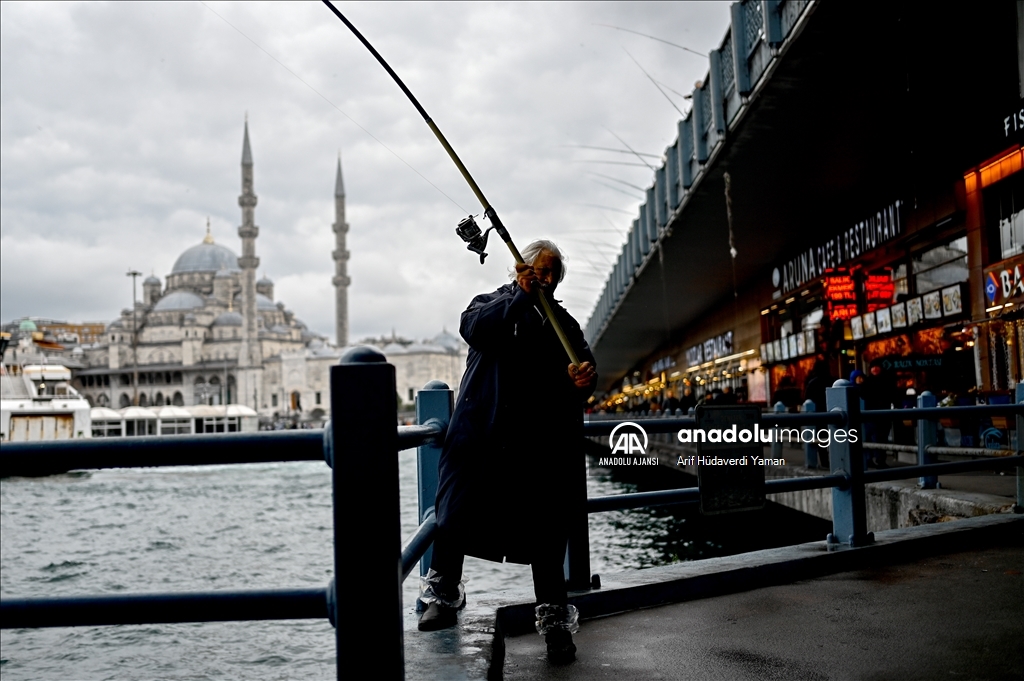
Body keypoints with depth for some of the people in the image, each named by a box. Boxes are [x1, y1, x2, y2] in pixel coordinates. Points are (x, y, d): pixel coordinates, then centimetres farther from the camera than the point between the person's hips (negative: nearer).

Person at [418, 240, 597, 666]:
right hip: (481, 435, -1)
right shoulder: (490, 305, 12)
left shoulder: (562, 322, 19)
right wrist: (521, 297, -19)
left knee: (545, 531, -1)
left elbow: (584, 364, 4)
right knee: (455, 518, 3)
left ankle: (554, 618, 9)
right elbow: (474, 327, -12)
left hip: (539, 443, 1)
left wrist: (582, 377, -20)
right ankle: (443, 596, 24)